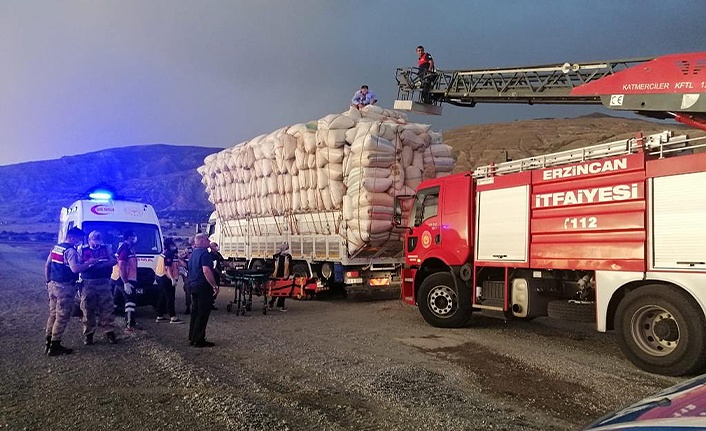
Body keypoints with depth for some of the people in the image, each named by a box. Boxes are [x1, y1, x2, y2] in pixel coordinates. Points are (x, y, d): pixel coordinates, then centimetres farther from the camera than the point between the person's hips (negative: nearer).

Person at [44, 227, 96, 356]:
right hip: (65, 287, -9)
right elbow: (75, 269, -29)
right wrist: (89, 263, -16)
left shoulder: (56, 248, 12)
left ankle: (49, 343, 24)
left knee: (53, 314, 18)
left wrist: (48, 281, 23)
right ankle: (54, 346, 3)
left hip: (52, 285, 9)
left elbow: (47, 266, 17)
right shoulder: (71, 251, -17)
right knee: (62, 317, -1)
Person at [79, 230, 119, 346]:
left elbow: (114, 261, 0)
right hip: (88, 283, 0)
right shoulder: (83, 250, 10)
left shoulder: (106, 248, 12)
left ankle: (110, 332, 6)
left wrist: (100, 265, -15)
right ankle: (88, 334, 13)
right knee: (88, 310, 3)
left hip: (104, 283, 0)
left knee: (107, 308, 0)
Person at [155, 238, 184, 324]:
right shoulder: (169, 254, -17)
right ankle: (173, 318, -7)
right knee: (170, 298, -8)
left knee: (163, 297, 16)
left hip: (160, 276, 10)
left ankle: (160, 316, 21)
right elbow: (168, 268, -23)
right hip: (166, 278, -10)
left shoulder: (164, 252, 14)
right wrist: (173, 279, -27)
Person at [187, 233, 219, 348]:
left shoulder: (193, 254, 16)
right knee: (203, 314, -4)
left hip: (193, 286, 10)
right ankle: (199, 340, -2)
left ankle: (192, 338, 20)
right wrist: (215, 286, -23)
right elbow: (206, 271, -25)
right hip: (203, 287, -10)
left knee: (195, 313, 15)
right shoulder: (204, 253, -15)